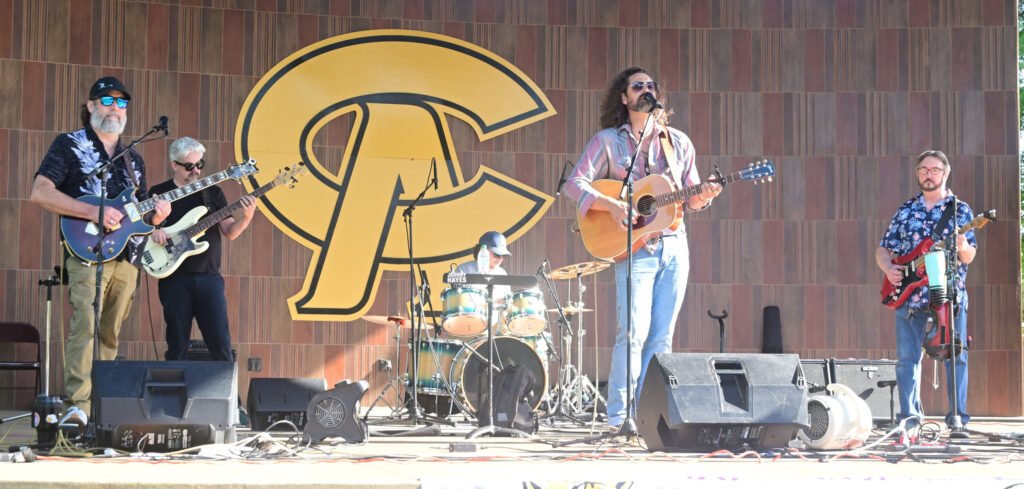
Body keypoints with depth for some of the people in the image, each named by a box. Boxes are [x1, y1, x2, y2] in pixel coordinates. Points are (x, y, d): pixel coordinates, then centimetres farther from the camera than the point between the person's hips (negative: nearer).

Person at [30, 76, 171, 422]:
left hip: (127, 257, 6)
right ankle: (79, 405, -27)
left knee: (109, 335, 5)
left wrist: (155, 215, 1)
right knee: (85, 325, -21)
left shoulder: (134, 160, 23)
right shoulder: (69, 145, 4)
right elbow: (40, 192, -8)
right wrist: (95, 212, -16)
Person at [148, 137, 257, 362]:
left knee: (221, 343, -4)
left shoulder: (212, 192, 11)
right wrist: (154, 231, -13)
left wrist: (246, 217, -11)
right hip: (175, 278, -1)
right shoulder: (159, 193, 6)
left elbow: (230, 231, 7)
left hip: (209, 277, 1)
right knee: (177, 346, 2)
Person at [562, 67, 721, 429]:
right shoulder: (608, 140, 2)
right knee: (635, 332, -14)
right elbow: (575, 183, -5)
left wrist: (704, 196, -6)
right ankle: (619, 417, -10)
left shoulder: (678, 142, 14)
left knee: (661, 337, 3)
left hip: (674, 246, 4)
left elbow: (691, 197, 17)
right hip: (634, 249, -4)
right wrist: (612, 206, -19)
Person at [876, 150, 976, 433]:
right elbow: (883, 250, 15)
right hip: (909, 293, 2)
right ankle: (909, 416, 9)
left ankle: (957, 416, 3)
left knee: (956, 355, -3)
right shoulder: (905, 211, 13)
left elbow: (970, 256, -2)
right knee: (907, 357, 2)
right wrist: (888, 268, -6)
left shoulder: (960, 210, 6)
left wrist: (962, 245, -25)